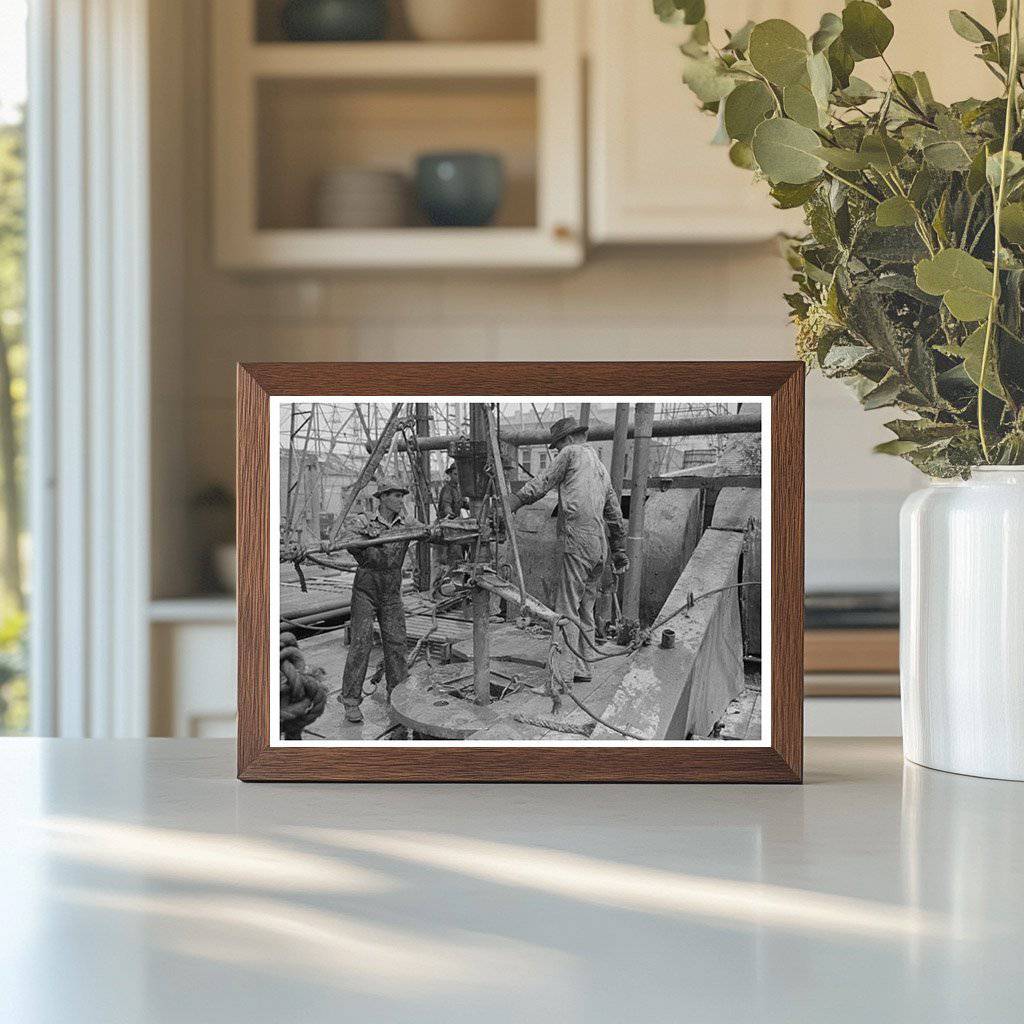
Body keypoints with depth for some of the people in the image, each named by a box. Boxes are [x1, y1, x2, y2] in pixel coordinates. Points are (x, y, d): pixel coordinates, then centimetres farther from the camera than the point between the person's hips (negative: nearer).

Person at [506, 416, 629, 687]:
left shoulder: (572, 453, 3)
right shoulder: (601, 467, 26)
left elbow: (540, 485, -5)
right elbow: (615, 514, 32)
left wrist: (507, 507, -8)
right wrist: (619, 550, 39)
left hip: (577, 540, -9)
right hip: (599, 544, 9)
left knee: (567, 609, -11)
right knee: (585, 609, 14)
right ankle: (582, 668, 16)